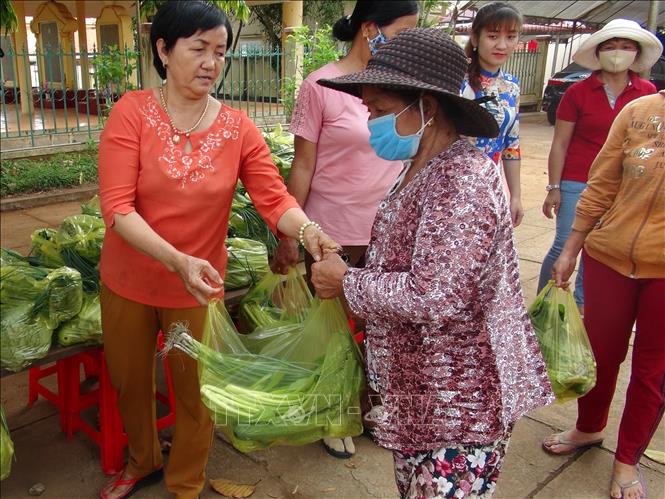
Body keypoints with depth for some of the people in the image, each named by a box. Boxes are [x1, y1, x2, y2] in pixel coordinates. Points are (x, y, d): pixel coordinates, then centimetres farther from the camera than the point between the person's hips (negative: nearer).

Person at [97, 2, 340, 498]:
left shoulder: (239, 129, -8)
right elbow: (117, 207, -21)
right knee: (129, 382, 23)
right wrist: (178, 260, -35)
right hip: (128, 283, 1)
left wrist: (308, 229, -36)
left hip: (198, 290, 0)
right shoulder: (132, 112, -13)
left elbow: (275, 199, -14)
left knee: (195, 395, 14)